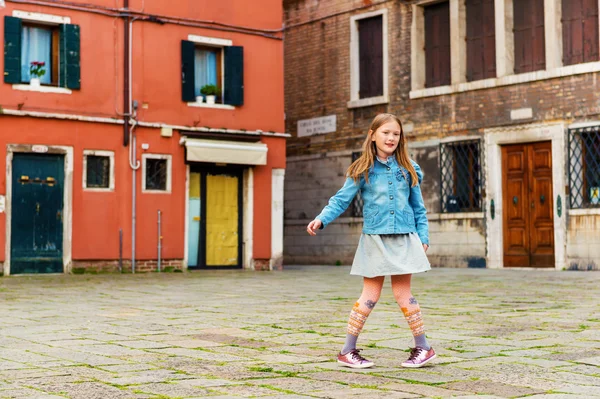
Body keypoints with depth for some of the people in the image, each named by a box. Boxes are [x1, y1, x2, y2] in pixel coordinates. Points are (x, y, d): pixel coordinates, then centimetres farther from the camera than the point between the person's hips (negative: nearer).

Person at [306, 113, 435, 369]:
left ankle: (423, 347, 13)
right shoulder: (363, 170, 2)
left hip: (404, 238, 1)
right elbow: (341, 200, -2)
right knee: (370, 295, -2)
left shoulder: (408, 169, 9)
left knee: (402, 293, -1)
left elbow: (418, 207, 12)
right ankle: (348, 350, 9)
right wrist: (321, 219, -17)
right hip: (375, 239, -1)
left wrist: (423, 237, 5)